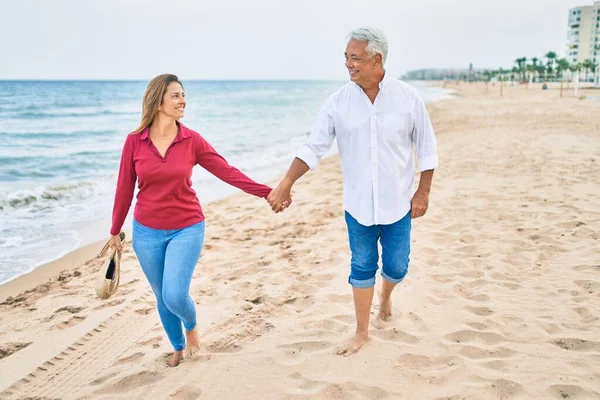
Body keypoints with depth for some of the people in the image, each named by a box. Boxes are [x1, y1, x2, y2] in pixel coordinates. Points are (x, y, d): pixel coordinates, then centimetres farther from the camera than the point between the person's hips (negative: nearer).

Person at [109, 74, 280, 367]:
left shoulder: (192, 140, -7)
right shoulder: (134, 141, -6)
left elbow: (227, 172, -8)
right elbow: (125, 188, 1)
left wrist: (267, 192, -15)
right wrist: (115, 231, 8)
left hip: (187, 229, -1)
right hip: (146, 232, 1)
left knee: (175, 296, -13)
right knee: (162, 298, 13)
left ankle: (192, 326, 23)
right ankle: (178, 347, 39)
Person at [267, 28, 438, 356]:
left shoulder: (408, 97, -8)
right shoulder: (338, 103, -7)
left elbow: (427, 148, 0)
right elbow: (313, 148, -6)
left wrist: (423, 193, -3)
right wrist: (285, 185, -16)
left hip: (398, 203, 0)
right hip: (358, 205, 1)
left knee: (396, 267, 10)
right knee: (362, 268, 10)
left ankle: (385, 296, 46)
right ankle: (362, 332, 26)